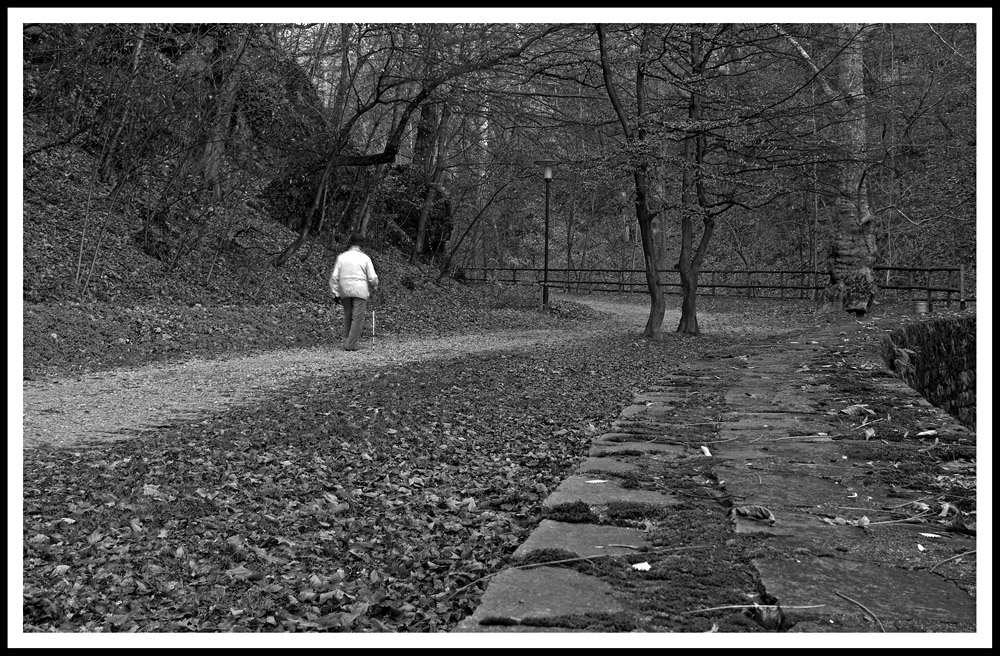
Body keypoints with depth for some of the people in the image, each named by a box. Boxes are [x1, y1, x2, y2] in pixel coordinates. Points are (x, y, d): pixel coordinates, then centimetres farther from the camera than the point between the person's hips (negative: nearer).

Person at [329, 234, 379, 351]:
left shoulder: (341, 257, 5)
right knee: (358, 318, -1)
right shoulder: (365, 258, -2)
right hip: (360, 291, -3)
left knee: (348, 317, 14)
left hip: (344, 292, 3)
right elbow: (372, 277, 0)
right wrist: (375, 287, 19)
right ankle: (351, 344, -7)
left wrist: (335, 293, 8)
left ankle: (346, 341, 16)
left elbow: (334, 277, 3)